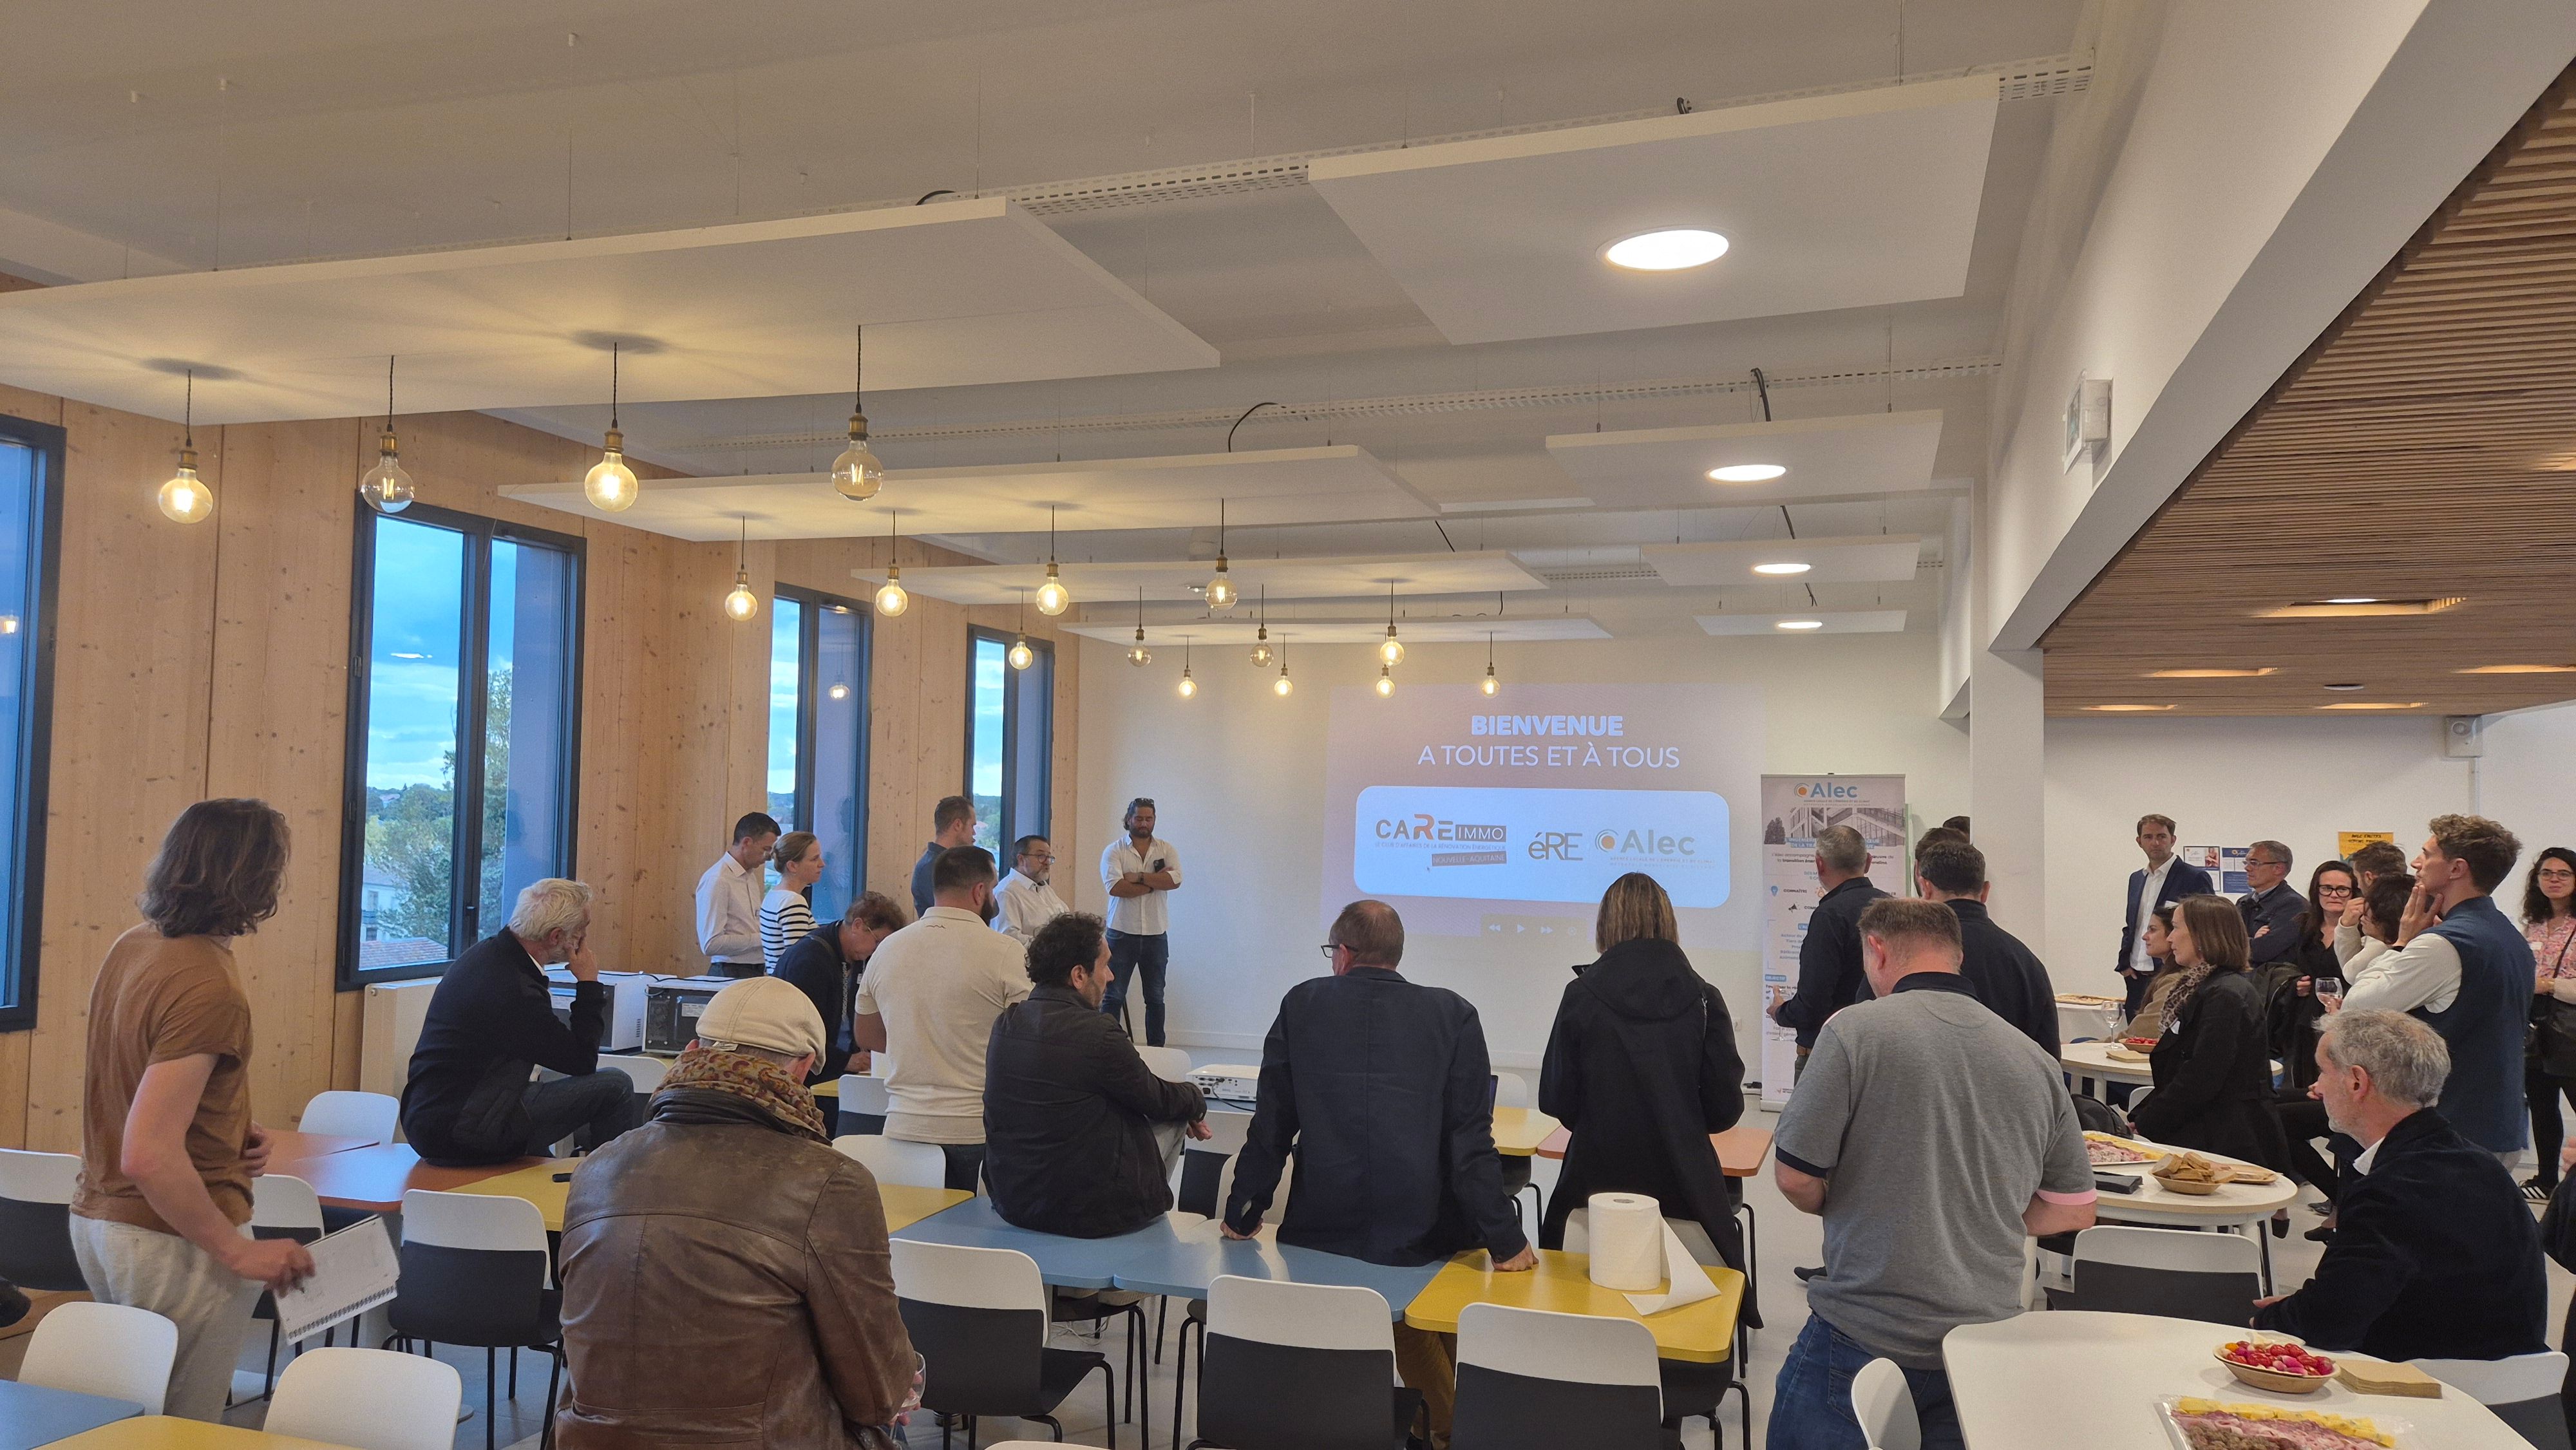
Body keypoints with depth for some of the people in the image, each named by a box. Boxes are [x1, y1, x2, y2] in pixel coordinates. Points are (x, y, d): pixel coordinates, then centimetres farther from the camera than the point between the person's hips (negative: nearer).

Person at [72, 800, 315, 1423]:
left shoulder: (132, 946, 3)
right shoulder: (208, 988, -26)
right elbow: (148, 1156, -30)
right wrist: (239, 1252, -22)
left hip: (96, 1219, 9)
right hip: (170, 1239, -9)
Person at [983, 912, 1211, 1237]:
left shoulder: (1006, 1023, 0)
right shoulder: (1098, 1035, -23)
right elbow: (1159, 1101, -6)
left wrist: (1184, 1108, 14)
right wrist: (1197, 1101, 17)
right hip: (1087, 1214, -7)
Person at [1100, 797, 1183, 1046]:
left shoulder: (1166, 849, 6)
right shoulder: (1114, 851, -2)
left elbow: (1175, 880, -12)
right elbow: (1115, 887, -18)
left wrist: (1138, 877, -15)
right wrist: (1154, 882, -13)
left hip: (1156, 934, 2)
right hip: (1122, 932, -2)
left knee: (1156, 997, 10)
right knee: (1113, 996, 1)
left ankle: (1156, 1049, 17)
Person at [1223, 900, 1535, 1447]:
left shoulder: (1302, 1005, 0)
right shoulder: (1452, 1015, -3)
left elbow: (1270, 1128, 3)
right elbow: (1472, 1143, -6)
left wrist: (1242, 1215, 14)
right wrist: (1505, 1241, 0)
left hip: (1320, 1233, 1)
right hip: (1421, 1234, -1)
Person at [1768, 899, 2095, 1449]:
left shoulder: (1856, 1029, -12)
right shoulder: (2036, 1059, 4)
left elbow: (1796, 1177, -10)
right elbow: (2074, 1212, 10)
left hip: (1866, 1337, -5)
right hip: (1989, 1337, 5)